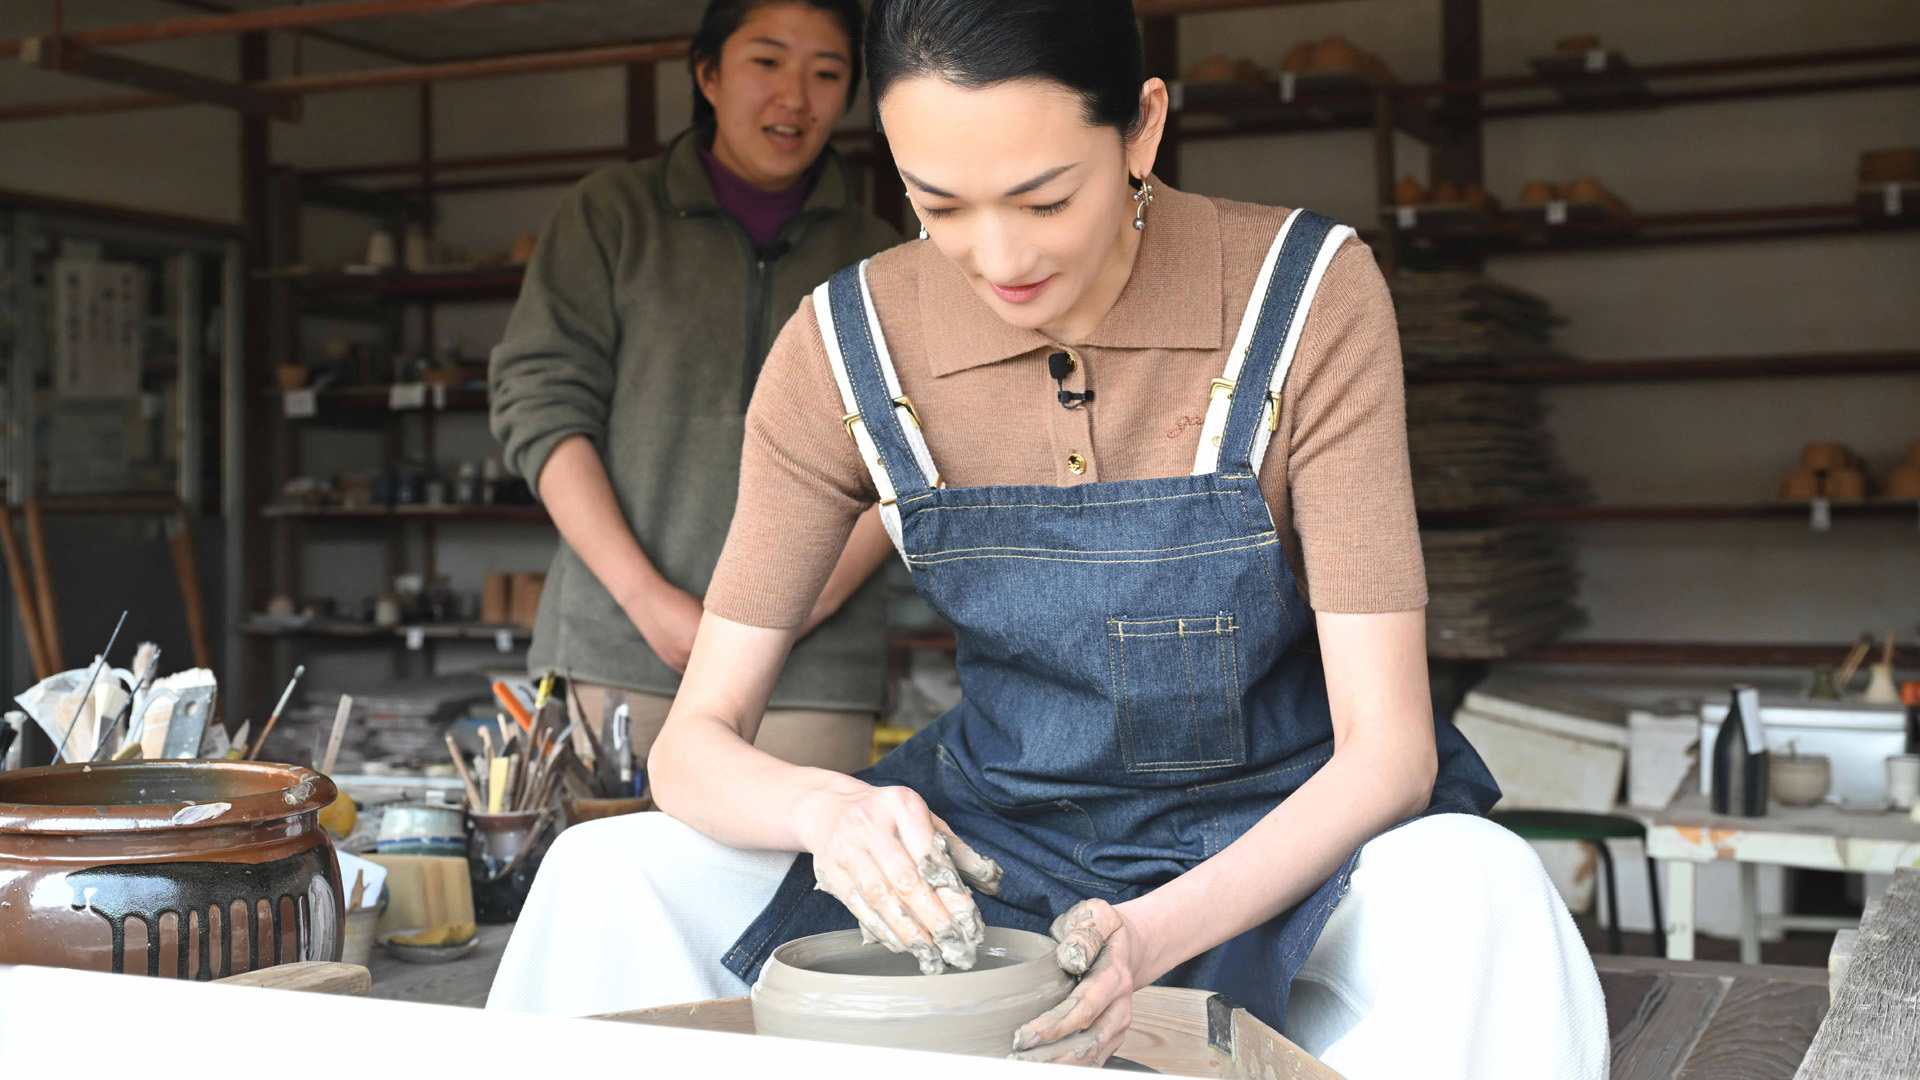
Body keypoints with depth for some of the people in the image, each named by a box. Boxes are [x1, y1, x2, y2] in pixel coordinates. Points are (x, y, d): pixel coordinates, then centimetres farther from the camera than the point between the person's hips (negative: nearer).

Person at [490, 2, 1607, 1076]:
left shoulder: (1308, 295, -18)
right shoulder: (845, 348, -12)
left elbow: (1387, 742, -19)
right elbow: (697, 739, -9)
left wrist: (1159, 933, -36)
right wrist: (828, 807, -34)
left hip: (1279, 829, -2)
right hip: (1003, 825, 2)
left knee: (1472, 894, -36)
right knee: (608, 877, -17)